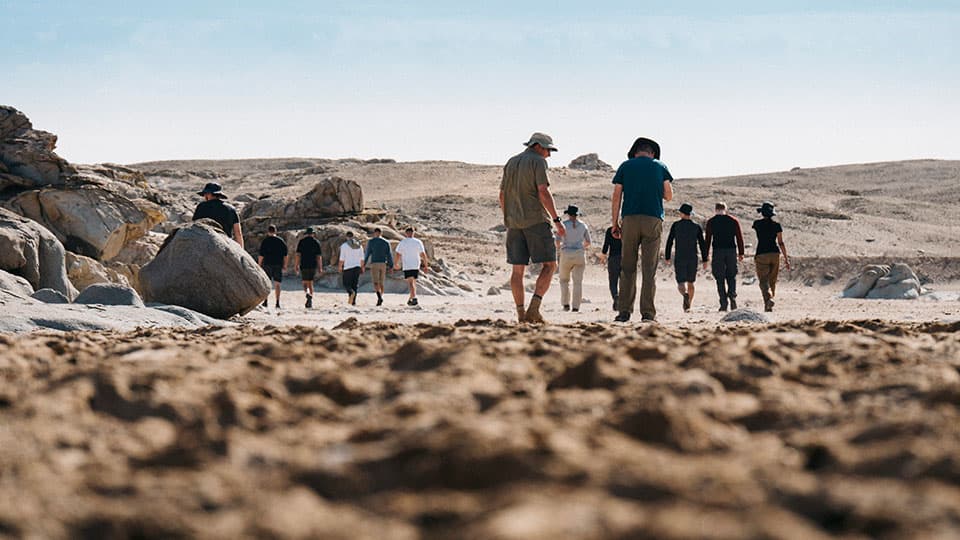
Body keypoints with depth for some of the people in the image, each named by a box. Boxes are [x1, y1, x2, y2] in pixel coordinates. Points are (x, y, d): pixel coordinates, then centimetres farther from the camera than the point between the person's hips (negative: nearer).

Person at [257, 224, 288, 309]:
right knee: (277, 285, 4)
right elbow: (285, 255, 5)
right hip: (278, 265, 2)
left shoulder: (265, 241, -3)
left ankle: (265, 302, 4)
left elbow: (261, 255, -5)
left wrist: (259, 265, 3)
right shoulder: (281, 241, 4)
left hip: (267, 264, -2)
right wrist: (284, 266, 11)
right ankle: (277, 303, -3)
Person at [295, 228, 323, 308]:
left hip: (304, 265, -1)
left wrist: (297, 265, 0)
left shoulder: (301, 242, 2)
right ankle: (310, 301, 2)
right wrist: (320, 267, 5)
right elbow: (319, 256, 0)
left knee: (305, 283, 7)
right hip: (313, 265, 1)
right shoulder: (316, 242, 2)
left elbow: (298, 254, -3)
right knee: (310, 283, 9)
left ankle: (307, 293, -24)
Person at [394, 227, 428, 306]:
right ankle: (410, 299, 23)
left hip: (407, 266, -3)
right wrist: (425, 265, 6)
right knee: (413, 282, 17)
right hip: (416, 266, 3)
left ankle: (414, 298, -26)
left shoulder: (402, 243, -3)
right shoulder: (418, 242, 2)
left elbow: (398, 255, -3)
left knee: (411, 283, -9)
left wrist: (396, 264, 12)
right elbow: (423, 255, -1)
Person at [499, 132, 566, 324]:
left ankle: (521, 314, 1)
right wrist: (557, 220, -13)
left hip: (514, 222, 7)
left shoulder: (510, 163, 16)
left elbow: (502, 195, 17)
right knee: (549, 265, -3)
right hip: (536, 220, -7)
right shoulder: (538, 162, -4)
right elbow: (543, 192, -15)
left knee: (518, 269, 5)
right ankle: (534, 308, -17)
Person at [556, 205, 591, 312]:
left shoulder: (564, 224, -2)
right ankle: (575, 306, -7)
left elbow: (558, 240, -7)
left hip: (566, 255, -1)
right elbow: (588, 242, 13)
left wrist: (558, 247, 15)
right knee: (578, 281, 1)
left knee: (564, 280, 14)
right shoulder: (583, 225, 6)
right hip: (580, 255, 1)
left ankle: (566, 304, 6)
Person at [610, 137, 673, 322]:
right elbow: (669, 196, 10)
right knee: (649, 269, 1)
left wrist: (615, 223, 8)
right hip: (653, 219, 0)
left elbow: (616, 197, 5)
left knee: (627, 267, 5)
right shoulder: (660, 167, 10)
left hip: (630, 219, 0)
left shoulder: (625, 166, 10)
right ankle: (648, 312, -4)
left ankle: (625, 311, 0)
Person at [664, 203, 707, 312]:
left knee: (681, 283, -5)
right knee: (690, 283, 14)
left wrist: (667, 257, 6)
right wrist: (704, 260, 5)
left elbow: (669, 242, -1)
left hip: (679, 258, -2)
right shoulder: (696, 226, 3)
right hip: (693, 258, 2)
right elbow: (702, 244, 1)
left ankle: (685, 294, -36)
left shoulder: (676, 225, -1)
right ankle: (688, 306, 12)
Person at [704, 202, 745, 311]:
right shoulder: (734, 221, 6)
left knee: (720, 279, 3)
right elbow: (739, 237, 5)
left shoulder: (711, 222, 2)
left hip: (718, 251, -1)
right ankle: (732, 296, -10)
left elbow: (708, 240, 0)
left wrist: (705, 258, 2)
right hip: (731, 250, 1)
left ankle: (724, 304, -3)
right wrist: (741, 253, 12)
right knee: (731, 276, 14)